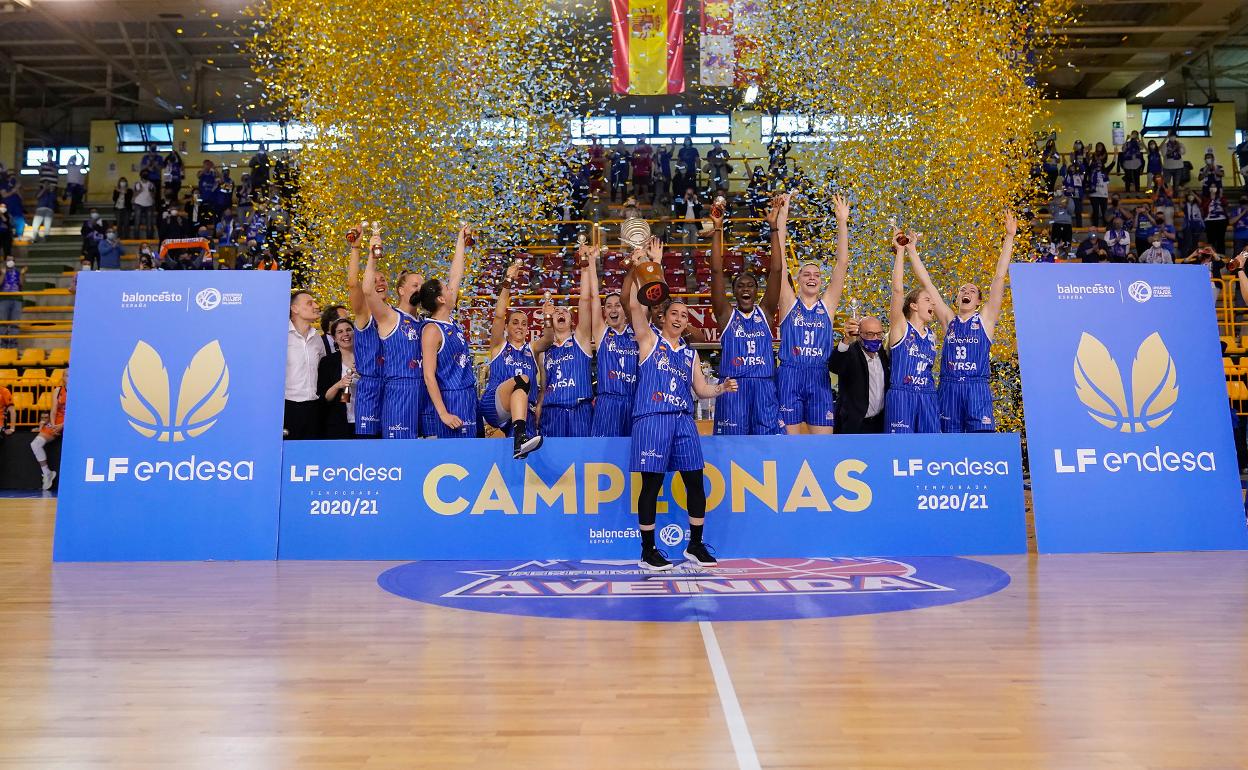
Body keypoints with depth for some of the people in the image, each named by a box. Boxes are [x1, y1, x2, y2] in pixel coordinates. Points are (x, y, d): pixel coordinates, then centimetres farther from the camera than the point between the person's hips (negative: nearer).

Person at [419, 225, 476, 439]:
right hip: (447, 401, -9)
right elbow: (429, 376, -17)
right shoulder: (432, 331, -14)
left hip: (467, 398, 9)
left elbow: (456, 276, 17)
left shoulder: (451, 319, 10)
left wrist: (461, 241, 22)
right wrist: (443, 414, -23)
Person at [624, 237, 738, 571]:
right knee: (652, 484, -3)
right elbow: (637, 304, -10)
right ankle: (648, 552, 7)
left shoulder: (690, 352, 19)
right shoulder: (649, 340, 4)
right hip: (652, 419, -5)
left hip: (684, 421, 6)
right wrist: (652, 265, -13)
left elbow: (701, 389, 19)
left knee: (696, 482, 5)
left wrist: (722, 388, -1)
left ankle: (695, 546, 19)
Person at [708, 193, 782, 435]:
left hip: (764, 387, 2)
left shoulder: (765, 313, 10)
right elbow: (716, 271, 0)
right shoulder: (726, 315, 6)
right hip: (732, 388, -1)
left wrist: (774, 227, 0)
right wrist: (717, 229, -3)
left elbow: (777, 271, 4)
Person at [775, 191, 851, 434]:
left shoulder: (827, 304, 11)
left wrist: (842, 221, 0)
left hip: (820, 379, 2)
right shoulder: (788, 303, 5)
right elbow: (778, 258, 0)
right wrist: (782, 213, -3)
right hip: (789, 377, -2)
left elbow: (842, 263, 5)